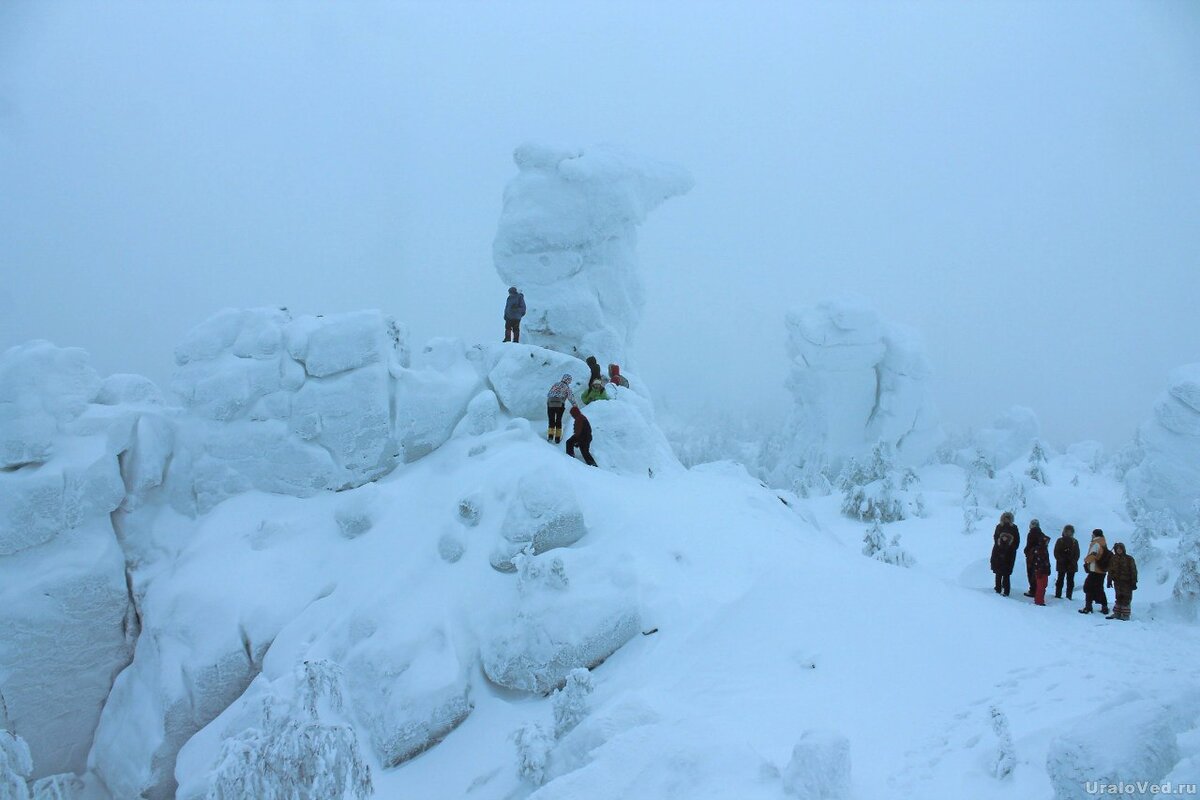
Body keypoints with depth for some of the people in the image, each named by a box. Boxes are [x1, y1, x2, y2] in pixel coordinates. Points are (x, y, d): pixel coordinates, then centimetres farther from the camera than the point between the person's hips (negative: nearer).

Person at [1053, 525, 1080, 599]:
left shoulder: (1075, 541, 8)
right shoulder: (1060, 541, 3)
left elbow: (1077, 554, 7)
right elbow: (1056, 552, 2)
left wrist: (1073, 562, -8)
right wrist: (1060, 560, -13)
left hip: (1071, 565, 2)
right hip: (1061, 564, -2)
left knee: (1070, 581, 2)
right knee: (1060, 580, 0)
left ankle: (1069, 596, 6)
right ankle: (1058, 595, 5)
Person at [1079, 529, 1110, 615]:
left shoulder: (1096, 544, -13)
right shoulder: (1104, 544, 16)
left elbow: (1092, 555, -23)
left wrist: (1086, 559, -5)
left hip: (1094, 571, -9)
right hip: (1102, 571, 9)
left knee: (1088, 588, -3)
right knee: (1100, 589, 17)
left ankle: (1088, 607, -5)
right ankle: (1104, 607, 19)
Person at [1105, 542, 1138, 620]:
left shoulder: (1129, 559, -4)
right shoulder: (1113, 559, 5)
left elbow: (1133, 571, -3)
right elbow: (1110, 571, 10)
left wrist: (1134, 582, -6)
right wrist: (1109, 581, 6)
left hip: (1127, 582, -3)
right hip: (1117, 582, 3)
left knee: (1126, 598, 0)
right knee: (1119, 597, 8)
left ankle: (1125, 615, 6)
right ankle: (1117, 613, 14)